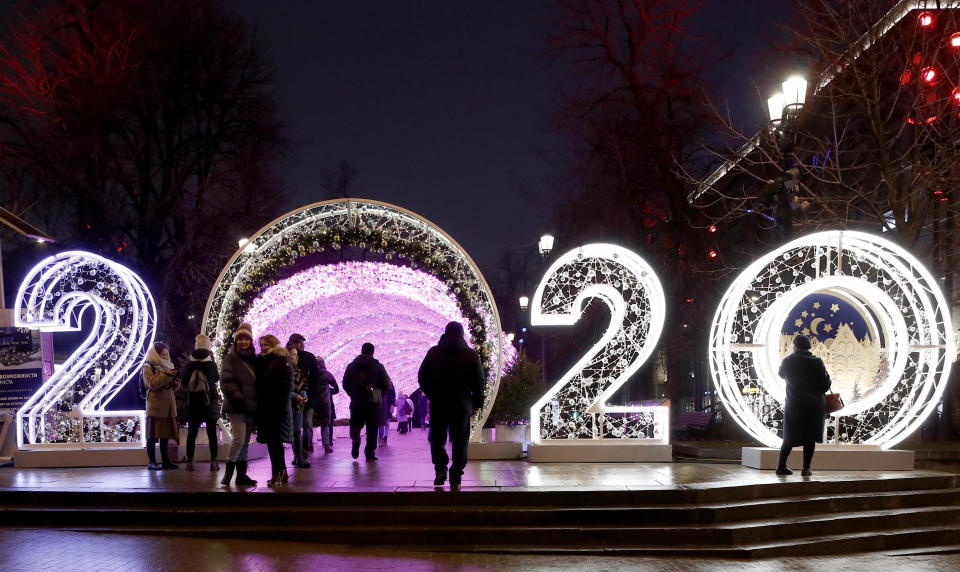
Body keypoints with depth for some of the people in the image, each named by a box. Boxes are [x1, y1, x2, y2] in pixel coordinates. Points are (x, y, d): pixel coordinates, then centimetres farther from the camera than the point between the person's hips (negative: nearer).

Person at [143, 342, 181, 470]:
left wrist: (176, 380, -3)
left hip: (168, 406, 6)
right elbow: (152, 383, -17)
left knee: (165, 435, 8)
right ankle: (152, 462, -3)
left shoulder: (167, 366, 18)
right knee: (153, 435, -5)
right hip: (155, 405, -6)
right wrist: (166, 375, -22)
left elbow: (174, 387, 18)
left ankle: (166, 461, 11)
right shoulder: (148, 368, -1)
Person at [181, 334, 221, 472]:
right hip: (210, 402, -1)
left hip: (193, 402, 1)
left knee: (192, 432, 8)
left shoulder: (189, 364, -7)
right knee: (212, 432, 6)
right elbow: (217, 379, 7)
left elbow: (183, 382, 2)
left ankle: (190, 462, 5)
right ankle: (213, 462, 2)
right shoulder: (211, 365, -9)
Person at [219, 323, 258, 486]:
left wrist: (255, 403, 6)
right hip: (236, 408, -6)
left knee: (245, 442, 8)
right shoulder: (231, 359, -3)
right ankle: (228, 472, -4)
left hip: (250, 408, 6)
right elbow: (226, 382, -11)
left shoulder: (253, 359, 13)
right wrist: (240, 399, -20)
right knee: (239, 439, -15)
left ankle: (241, 474, 13)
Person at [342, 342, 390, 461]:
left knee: (355, 424, 13)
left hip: (356, 402, 1)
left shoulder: (351, 366, 7)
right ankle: (370, 452, 0)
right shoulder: (378, 366, 1)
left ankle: (355, 440, -17)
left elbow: (345, 384, 8)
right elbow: (386, 384, -1)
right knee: (372, 428, 4)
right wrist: (380, 396, 14)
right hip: (373, 402, -1)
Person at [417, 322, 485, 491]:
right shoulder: (471, 355, 3)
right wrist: (476, 403, 9)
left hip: (438, 402, 0)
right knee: (459, 441, 4)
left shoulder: (433, 353, 5)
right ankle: (455, 478, -1)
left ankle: (440, 468, -3)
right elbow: (479, 381, 1)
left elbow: (422, 377, 6)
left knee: (437, 437, 13)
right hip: (462, 403, 0)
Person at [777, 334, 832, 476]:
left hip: (793, 405, 1)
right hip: (814, 406, -1)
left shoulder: (788, 361, -1)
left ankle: (781, 466, 9)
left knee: (790, 437, 10)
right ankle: (806, 468, 3)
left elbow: (781, 374, 19)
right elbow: (826, 384, -5)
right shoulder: (817, 361, -4)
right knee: (810, 438, 5)